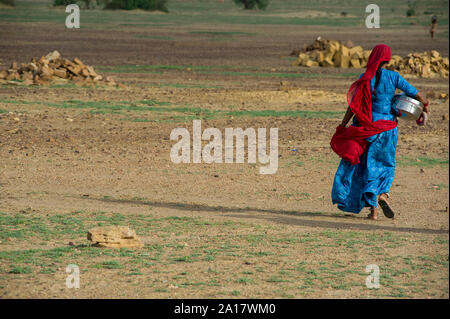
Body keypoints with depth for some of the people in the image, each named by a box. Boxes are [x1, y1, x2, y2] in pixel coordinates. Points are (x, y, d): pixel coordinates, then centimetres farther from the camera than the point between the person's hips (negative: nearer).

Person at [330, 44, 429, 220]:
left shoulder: (365, 78, -6)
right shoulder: (393, 77, -4)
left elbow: (354, 105, -8)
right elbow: (415, 94, -4)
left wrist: (342, 126, -2)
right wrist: (425, 106, 17)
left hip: (368, 127, -1)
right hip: (388, 127, 1)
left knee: (369, 167, 8)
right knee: (386, 165, 17)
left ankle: (372, 208, 3)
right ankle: (383, 194, -9)